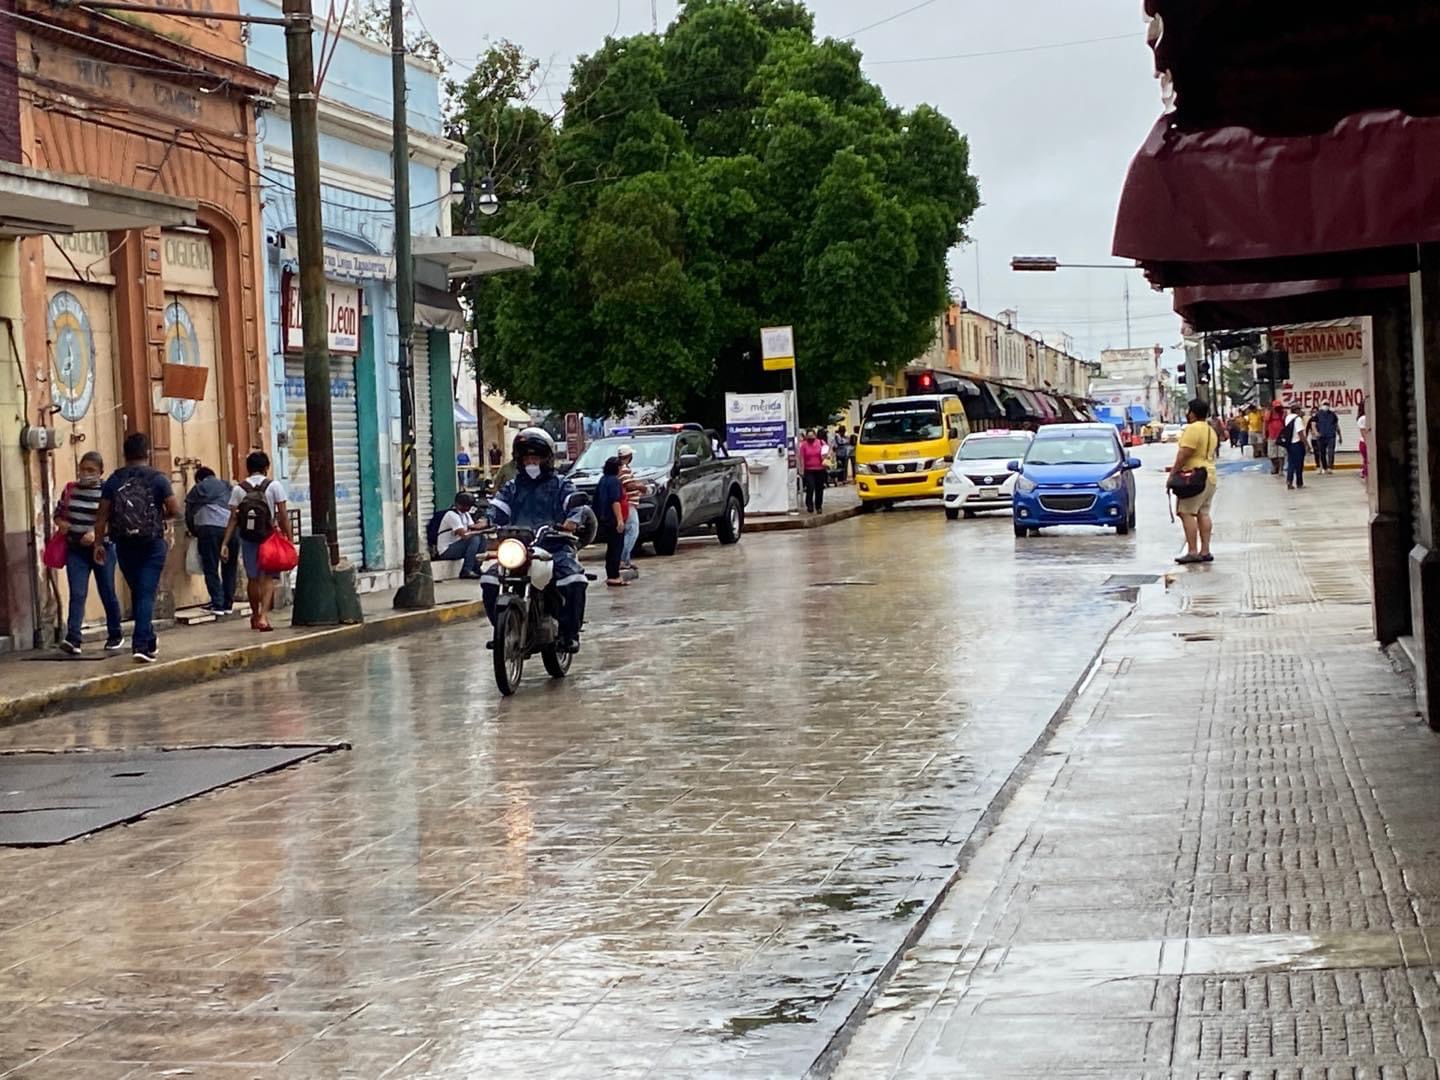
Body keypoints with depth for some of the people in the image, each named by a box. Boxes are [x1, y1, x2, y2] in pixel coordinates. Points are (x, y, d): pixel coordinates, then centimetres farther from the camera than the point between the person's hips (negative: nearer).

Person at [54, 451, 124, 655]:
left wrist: (96, 533, -25)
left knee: (107, 593, 8)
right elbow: (58, 513, 17)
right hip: (75, 549, 3)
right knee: (77, 594, -9)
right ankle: (73, 638, -17)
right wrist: (61, 523, -6)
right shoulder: (70, 490, 7)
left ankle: (115, 636, 25)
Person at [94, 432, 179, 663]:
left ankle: (149, 641, 28)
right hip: (152, 544, -3)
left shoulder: (114, 480, 2)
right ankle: (141, 645, -14)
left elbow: (102, 515, 0)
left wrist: (99, 543, 6)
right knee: (146, 594, -4)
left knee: (137, 592, 17)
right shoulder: (157, 478, -6)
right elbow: (175, 510, -11)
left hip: (124, 545, 3)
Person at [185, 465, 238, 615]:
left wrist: (194, 532, 34)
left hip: (210, 528, -3)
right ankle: (228, 604, 15)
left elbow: (189, 514, 20)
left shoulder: (197, 489, 17)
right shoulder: (227, 487, 24)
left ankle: (217, 604, -4)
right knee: (229, 568, 13)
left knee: (211, 569, 2)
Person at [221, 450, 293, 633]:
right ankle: (263, 616, -16)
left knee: (252, 578, 16)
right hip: (269, 536, -3)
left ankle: (255, 615, 31)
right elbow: (283, 515, -7)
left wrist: (225, 544, 0)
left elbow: (233, 518, -2)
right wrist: (289, 538, -2)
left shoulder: (238, 489, 2)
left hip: (248, 538, 3)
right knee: (268, 578, -2)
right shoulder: (274, 486, -4)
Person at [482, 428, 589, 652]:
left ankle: (570, 631, -13)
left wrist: (573, 520, -26)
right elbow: (497, 509, 7)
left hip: (554, 546, -2)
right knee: (489, 579, -19)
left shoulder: (559, 484, 11)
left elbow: (577, 503, -4)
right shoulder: (512, 488, 20)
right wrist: (485, 522, -15)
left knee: (574, 580, -29)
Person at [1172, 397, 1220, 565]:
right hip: (1211, 475, 10)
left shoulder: (1193, 429, -13)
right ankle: (1205, 551, 9)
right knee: (1203, 514, 11)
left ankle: (1192, 552, -13)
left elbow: (1184, 453, -20)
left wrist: (1174, 471, -12)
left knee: (1187, 513, -9)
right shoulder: (1211, 430, 17)